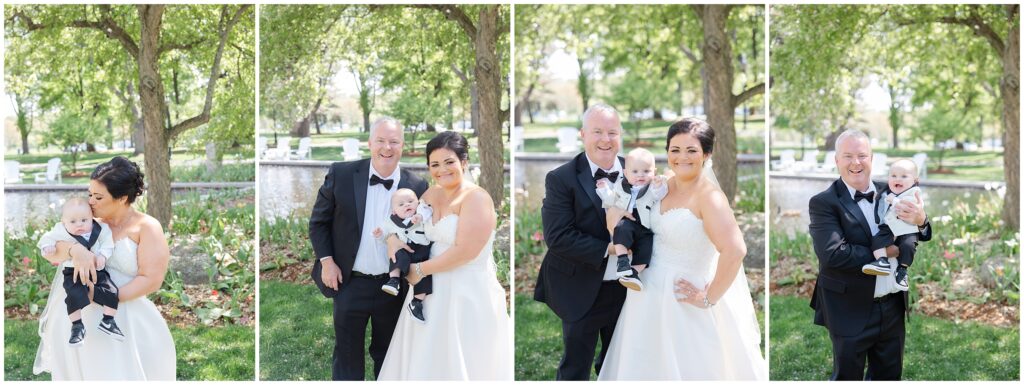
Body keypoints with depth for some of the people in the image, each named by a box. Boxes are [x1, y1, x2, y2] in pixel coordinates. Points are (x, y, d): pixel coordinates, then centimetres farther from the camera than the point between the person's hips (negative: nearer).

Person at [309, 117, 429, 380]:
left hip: (394, 287, 1)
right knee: (347, 355, 10)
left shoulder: (417, 188, -6)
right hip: (349, 283, -1)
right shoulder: (341, 175, -7)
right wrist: (326, 261, -5)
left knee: (387, 356, 17)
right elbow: (319, 221, 2)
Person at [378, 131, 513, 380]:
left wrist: (421, 270, -13)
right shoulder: (432, 194, 9)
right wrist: (393, 237, -3)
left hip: (468, 296, -7)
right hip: (434, 293, 7)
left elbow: (465, 251, -22)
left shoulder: (476, 198, -14)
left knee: (459, 365, 0)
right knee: (425, 363, 13)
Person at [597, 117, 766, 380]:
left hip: (682, 304, -7)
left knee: (685, 370, 8)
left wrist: (709, 299, -24)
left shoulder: (709, 197, -20)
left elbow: (734, 251, -33)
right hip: (648, 296, 7)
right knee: (644, 367, 18)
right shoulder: (664, 186, 2)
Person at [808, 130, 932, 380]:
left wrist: (921, 221, -17)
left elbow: (921, 238, 7)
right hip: (852, 312, -5)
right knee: (848, 377, 9)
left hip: (893, 307, 5)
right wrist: (883, 252, -19)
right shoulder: (823, 203, -11)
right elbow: (832, 254, -24)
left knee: (889, 376, 18)